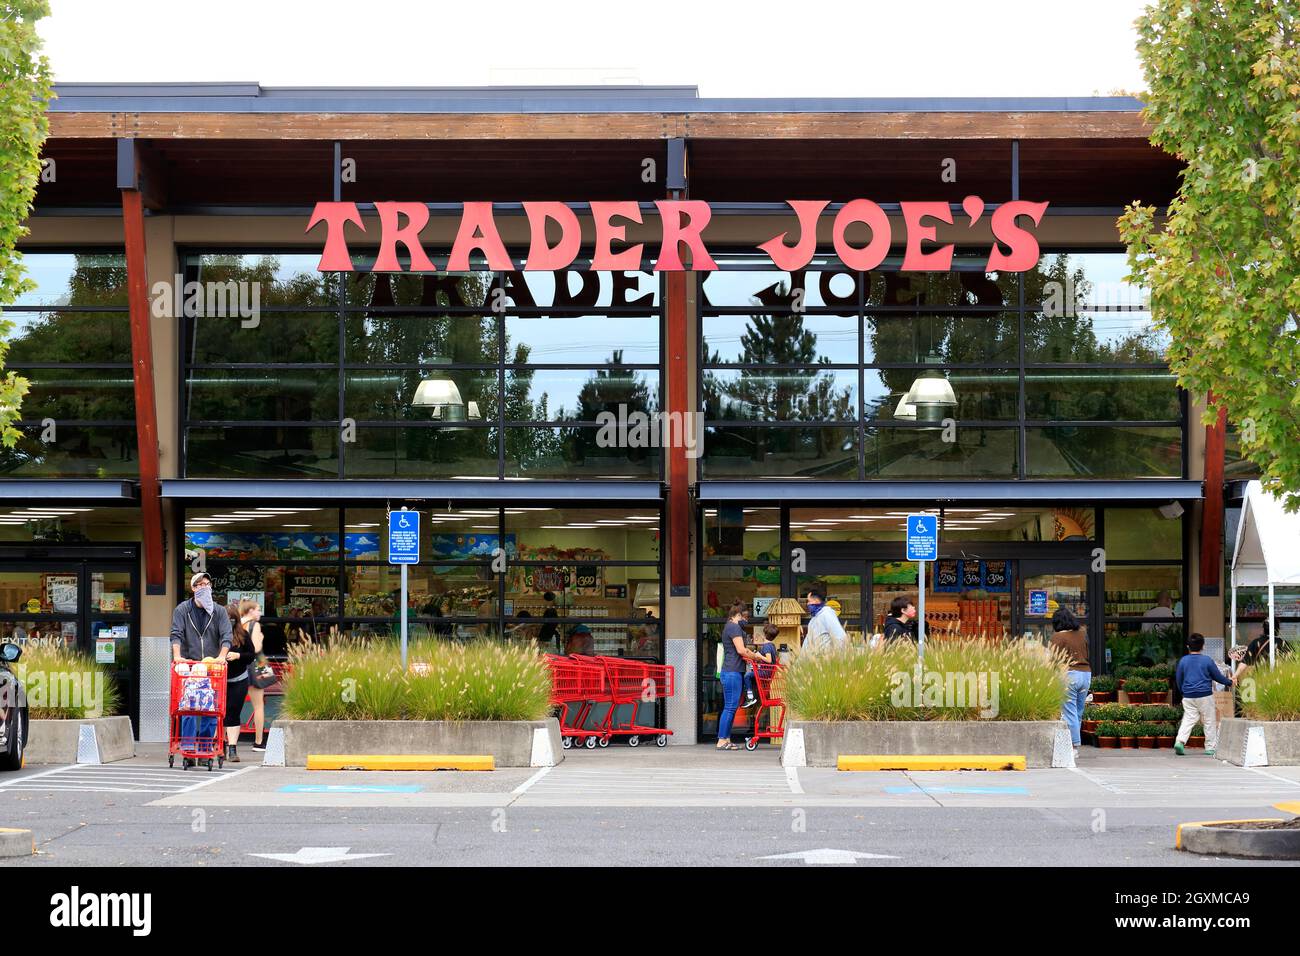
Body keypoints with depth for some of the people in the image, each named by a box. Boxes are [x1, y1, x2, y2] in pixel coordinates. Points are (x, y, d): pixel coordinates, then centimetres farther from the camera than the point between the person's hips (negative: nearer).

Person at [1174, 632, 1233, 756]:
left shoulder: (1183, 661, 3)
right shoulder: (1207, 660, -4)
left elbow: (1178, 679, 12)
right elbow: (1218, 676, 5)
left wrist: (1183, 691, 29)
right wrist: (1229, 682, 23)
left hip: (1188, 697, 3)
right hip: (1205, 695, -3)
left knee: (1188, 720, 2)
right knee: (1210, 721, 7)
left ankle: (1180, 741, -19)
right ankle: (1211, 747, 9)